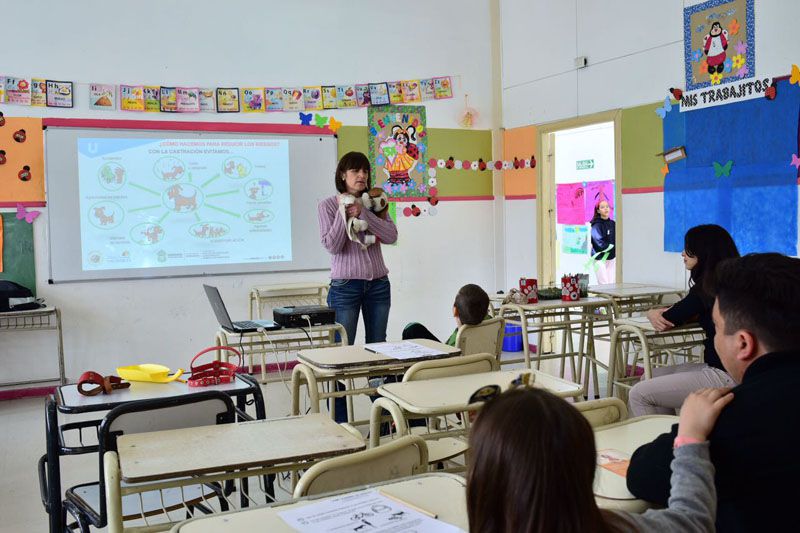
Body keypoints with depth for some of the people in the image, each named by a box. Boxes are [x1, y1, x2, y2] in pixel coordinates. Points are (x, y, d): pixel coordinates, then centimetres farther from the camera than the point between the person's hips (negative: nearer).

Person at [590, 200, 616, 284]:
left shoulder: (613, 224, 8)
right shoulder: (597, 225, -10)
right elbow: (600, 244, -16)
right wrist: (613, 246, -9)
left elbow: (617, 240, 11)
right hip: (600, 259, -6)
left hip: (612, 258, 6)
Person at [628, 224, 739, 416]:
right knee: (654, 376, 19)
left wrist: (653, 313, 13)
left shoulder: (708, 288, -17)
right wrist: (659, 316, -4)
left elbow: (670, 319, -9)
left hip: (724, 376, -10)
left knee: (639, 394, -8)